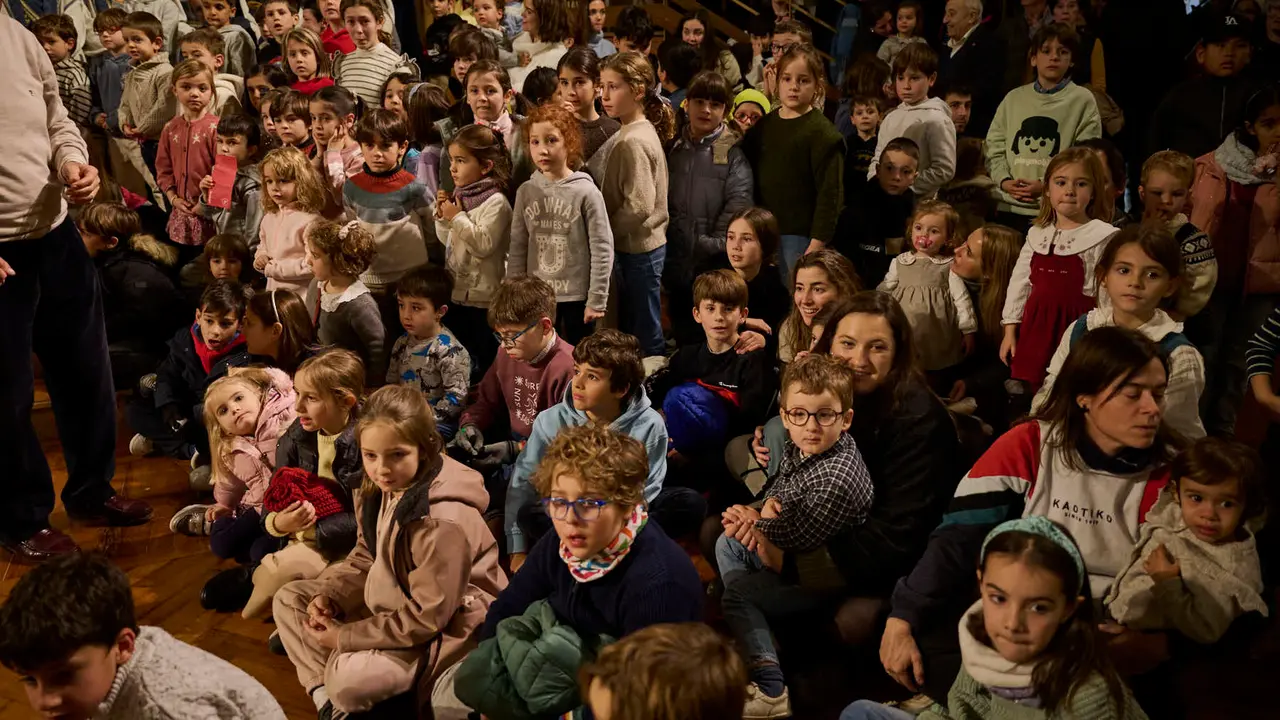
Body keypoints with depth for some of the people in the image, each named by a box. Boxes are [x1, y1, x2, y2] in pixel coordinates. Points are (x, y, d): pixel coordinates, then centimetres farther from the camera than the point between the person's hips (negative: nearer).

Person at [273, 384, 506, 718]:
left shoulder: (444, 522, -32)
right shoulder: (379, 491, -6)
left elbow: (428, 616, -27)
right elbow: (364, 559, 10)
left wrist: (346, 637, -20)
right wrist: (329, 596, -10)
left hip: (444, 630, -9)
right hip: (394, 606, 9)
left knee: (350, 679, -29)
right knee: (289, 599, 6)